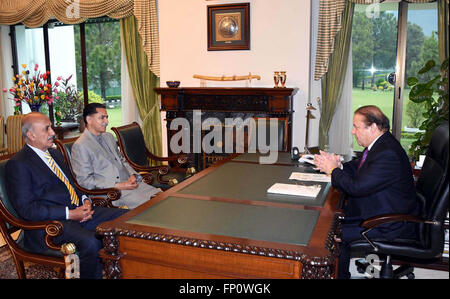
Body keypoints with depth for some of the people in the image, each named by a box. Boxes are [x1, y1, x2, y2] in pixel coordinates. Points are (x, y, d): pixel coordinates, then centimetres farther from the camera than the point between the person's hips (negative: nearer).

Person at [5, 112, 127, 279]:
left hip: (78, 211, 8)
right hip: (49, 223, -8)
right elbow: (26, 209, -13)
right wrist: (69, 214, -18)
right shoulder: (18, 164, -6)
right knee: (91, 242, -35)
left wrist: (85, 200, 4)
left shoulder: (55, 153, 19)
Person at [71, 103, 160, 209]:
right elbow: (85, 180, -12)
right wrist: (119, 186, -17)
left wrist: (132, 175, 3)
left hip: (129, 183, 8)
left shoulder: (108, 136, 17)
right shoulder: (80, 146, -8)